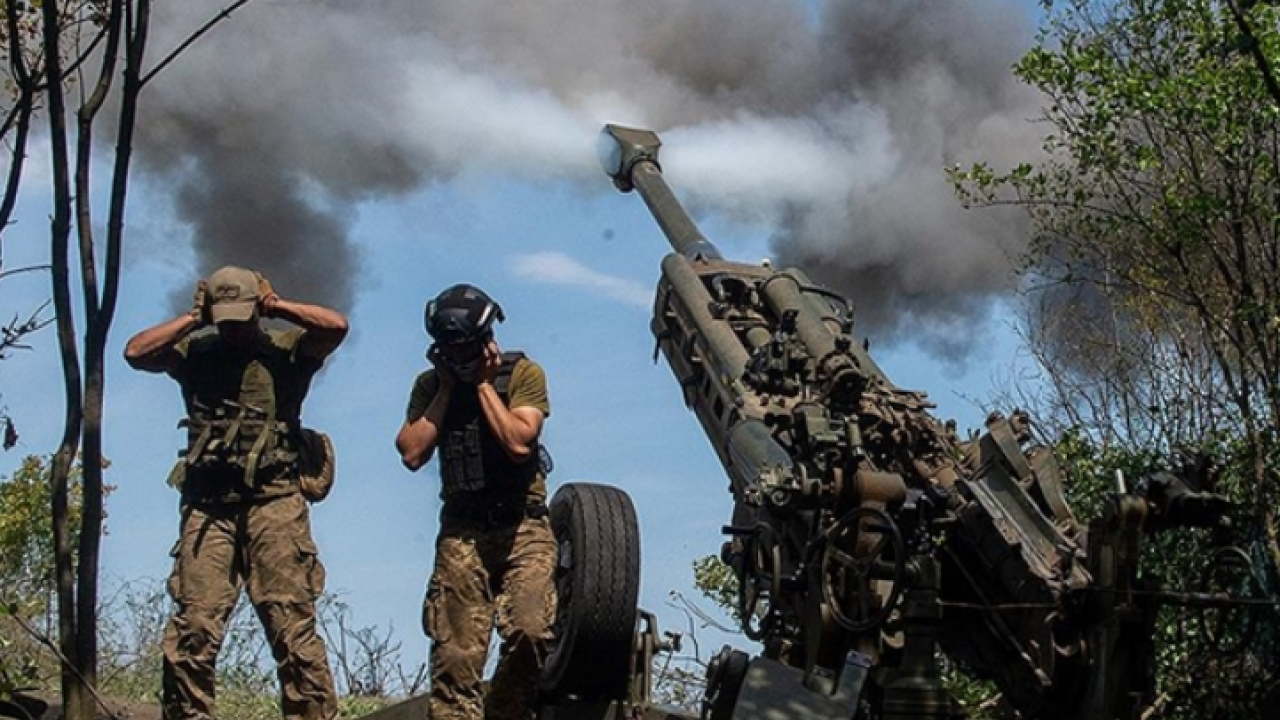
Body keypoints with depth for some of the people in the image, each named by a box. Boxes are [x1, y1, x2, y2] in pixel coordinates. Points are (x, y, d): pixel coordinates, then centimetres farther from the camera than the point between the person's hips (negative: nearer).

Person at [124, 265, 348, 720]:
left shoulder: (286, 349, 9)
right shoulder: (195, 351, 16)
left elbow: (337, 326, -7)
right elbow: (136, 352, 4)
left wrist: (277, 306, 2)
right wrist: (193, 319, 6)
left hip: (273, 501, -2)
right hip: (207, 507, 2)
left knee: (292, 624, -7)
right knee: (193, 629, -3)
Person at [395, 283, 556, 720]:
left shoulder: (523, 374, 0)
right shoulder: (430, 384, 10)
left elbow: (519, 442, -14)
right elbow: (412, 453, -3)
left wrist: (483, 383, -7)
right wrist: (447, 388, -2)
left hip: (522, 526, -2)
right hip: (461, 531, 2)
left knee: (530, 630, -22)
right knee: (455, 655, -7)